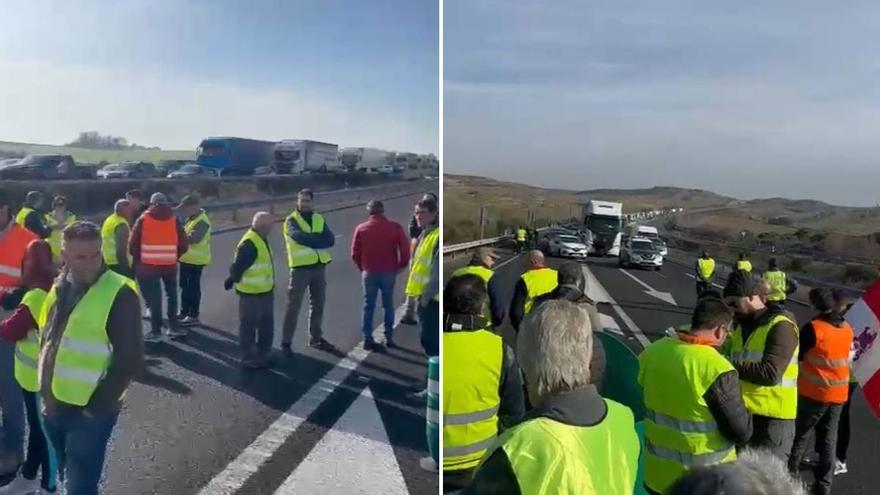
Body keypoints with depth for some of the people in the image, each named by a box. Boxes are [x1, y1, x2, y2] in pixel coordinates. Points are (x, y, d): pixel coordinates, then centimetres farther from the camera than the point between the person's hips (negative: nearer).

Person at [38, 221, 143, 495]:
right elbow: (47, 341, 17)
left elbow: (130, 361, -19)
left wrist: (96, 406, -15)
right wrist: (46, 391, 11)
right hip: (54, 406, 7)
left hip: (89, 413, -7)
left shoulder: (119, 294, -18)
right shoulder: (59, 288, 3)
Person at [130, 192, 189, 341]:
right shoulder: (174, 220, 4)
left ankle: (156, 331, 5)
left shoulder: (143, 220, 0)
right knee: (172, 295, 19)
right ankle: (173, 326, 20)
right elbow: (184, 245, 1)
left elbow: (133, 245, -2)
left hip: (148, 265, -2)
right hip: (170, 265, 2)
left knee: (153, 298, 4)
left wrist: (138, 260, 13)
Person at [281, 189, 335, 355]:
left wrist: (311, 239, -18)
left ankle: (315, 338, 28)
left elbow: (331, 240, -4)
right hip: (300, 267, -5)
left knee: (318, 304, 14)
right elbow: (300, 237, -25)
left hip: (319, 266, 5)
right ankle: (286, 342, 6)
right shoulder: (291, 220, -5)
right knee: (294, 306, -2)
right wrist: (319, 238, -18)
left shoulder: (319, 219, 10)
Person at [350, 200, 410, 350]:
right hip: (389, 272, 0)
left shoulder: (361, 229, -1)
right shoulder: (395, 227, -4)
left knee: (368, 306, 10)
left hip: (369, 273, 1)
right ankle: (389, 338, 14)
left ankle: (368, 339, 9)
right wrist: (400, 266, 10)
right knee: (388, 306, 13)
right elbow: (405, 250, -6)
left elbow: (355, 254, 0)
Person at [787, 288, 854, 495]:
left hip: (814, 393, -5)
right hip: (839, 393, 5)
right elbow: (846, 355, 14)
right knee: (829, 439, 12)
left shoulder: (813, 328, -19)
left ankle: (789, 474, 19)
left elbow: (797, 355, -11)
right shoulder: (847, 328, 1)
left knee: (800, 435, 11)